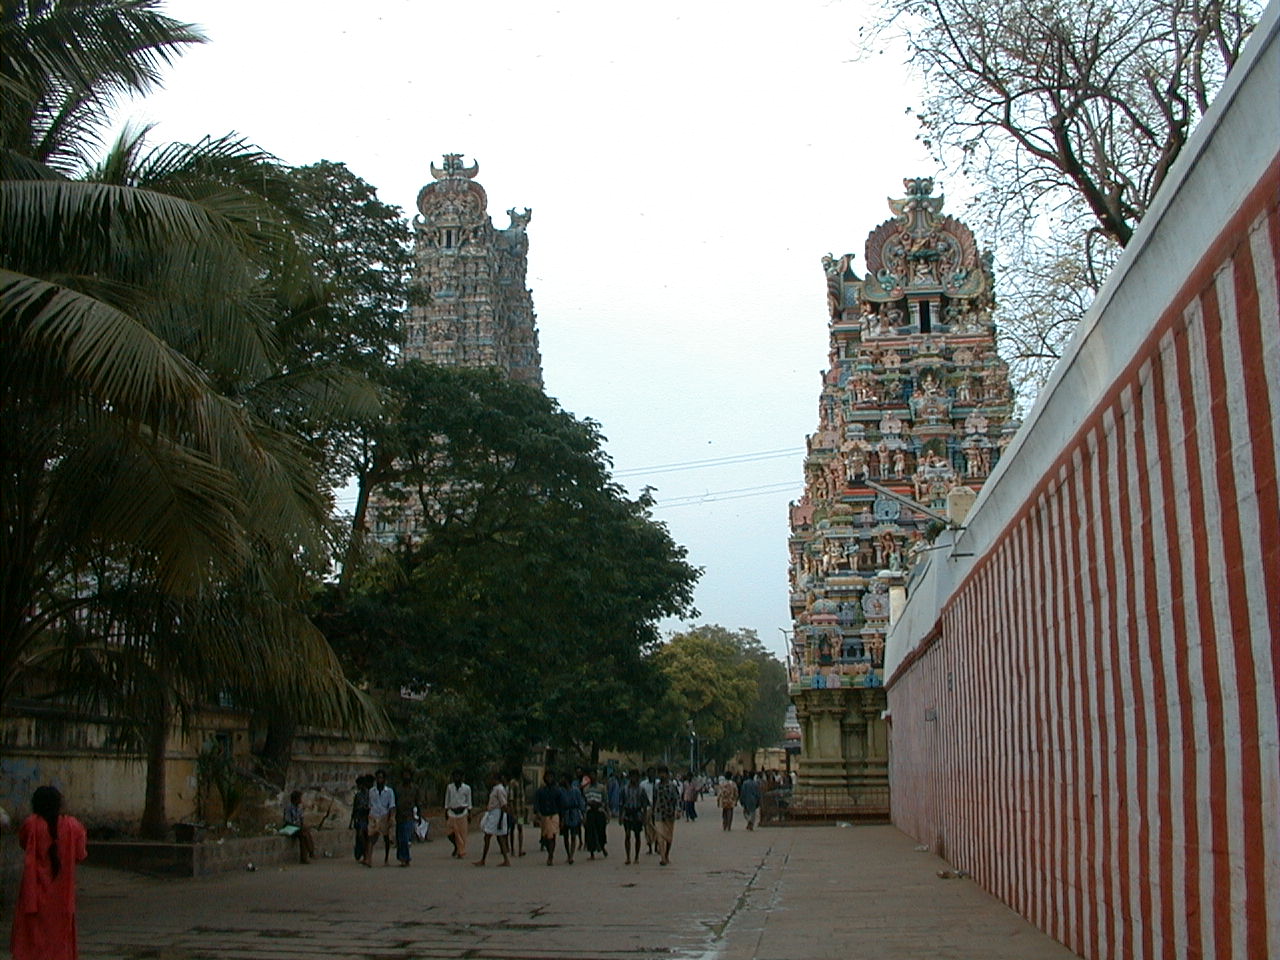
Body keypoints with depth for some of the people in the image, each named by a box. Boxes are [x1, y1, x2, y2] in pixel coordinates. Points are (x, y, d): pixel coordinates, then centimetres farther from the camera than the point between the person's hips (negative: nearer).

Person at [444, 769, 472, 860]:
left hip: (462, 812, -1)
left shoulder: (467, 788, 3)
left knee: (463, 834, -2)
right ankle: (457, 847, 22)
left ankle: (462, 853, 9)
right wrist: (446, 814, 7)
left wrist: (469, 815, 7)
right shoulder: (449, 787, 5)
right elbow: (447, 801, 11)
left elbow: (469, 802, 9)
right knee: (452, 834, -5)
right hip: (452, 812, 1)